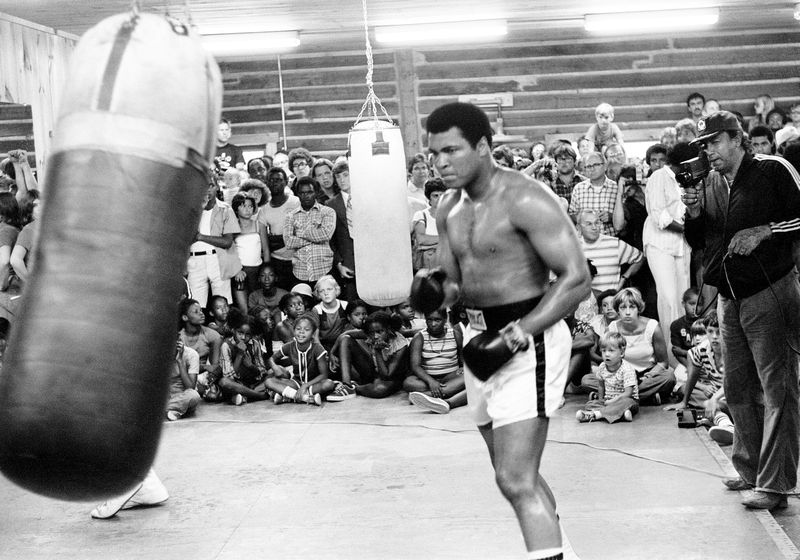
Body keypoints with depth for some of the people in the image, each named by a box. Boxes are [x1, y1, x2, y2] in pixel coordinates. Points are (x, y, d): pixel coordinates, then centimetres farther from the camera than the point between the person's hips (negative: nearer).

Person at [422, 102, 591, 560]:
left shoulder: (525, 200, -16)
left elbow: (577, 280, -20)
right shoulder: (450, 209, 9)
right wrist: (437, 291, -7)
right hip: (480, 339, 9)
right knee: (515, 475, 19)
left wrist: (516, 336, -24)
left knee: (517, 482, -15)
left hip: (528, 338, -9)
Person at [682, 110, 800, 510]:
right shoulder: (710, 183, 12)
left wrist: (764, 232, -16)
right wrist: (694, 214, -2)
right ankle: (751, 469, 26)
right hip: (729, 297, 7)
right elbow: (697, 241, 17)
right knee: (738, 388, 13)